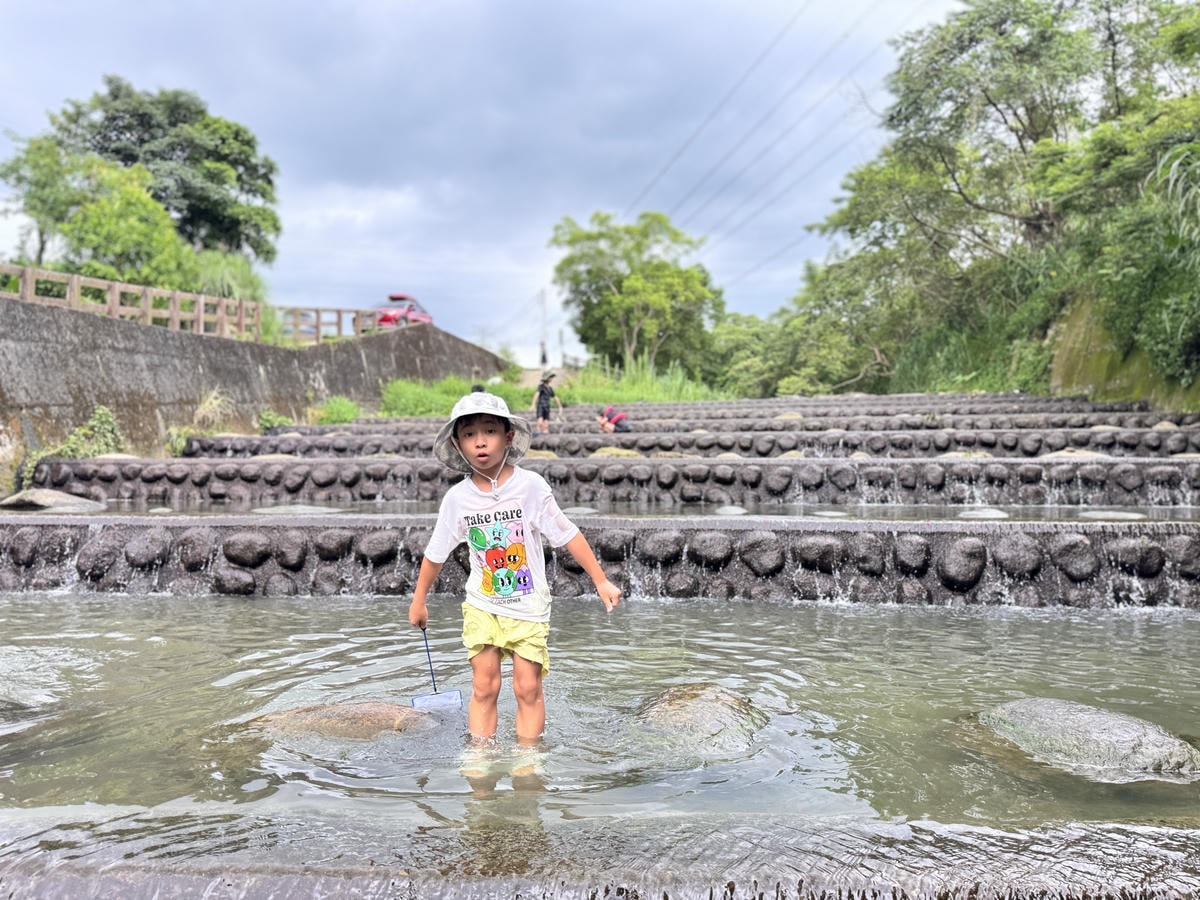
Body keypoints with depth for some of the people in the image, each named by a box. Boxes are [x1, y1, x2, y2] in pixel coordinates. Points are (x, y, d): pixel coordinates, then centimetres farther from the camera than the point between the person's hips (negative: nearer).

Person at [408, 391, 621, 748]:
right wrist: (418, 600, 16)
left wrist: (601, 581, -7)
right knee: (484, 686, 4)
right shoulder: (457, 498, -5)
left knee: (528, 688, 3)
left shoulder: (530, 485, -13)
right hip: (482, 606, 2)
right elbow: (436, 553, 8)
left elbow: (568, 535, -8)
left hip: (528, 607, -2)